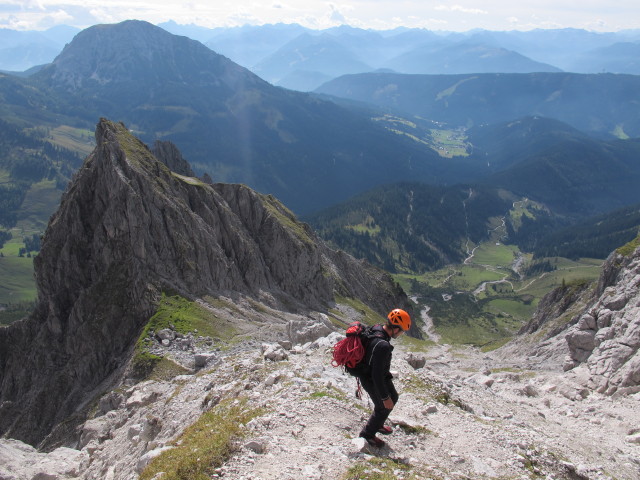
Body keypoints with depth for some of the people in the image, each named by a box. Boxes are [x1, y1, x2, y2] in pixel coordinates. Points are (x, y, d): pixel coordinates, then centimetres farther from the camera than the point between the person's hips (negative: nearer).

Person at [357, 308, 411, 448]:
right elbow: (377, 375, -33)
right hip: (373, 381, -9)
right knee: (384, 407, 12)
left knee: (393, 398, 26)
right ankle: (367, 434, 34)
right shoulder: (382, 345, -39)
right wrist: (385, 397, -21)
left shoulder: (376, 329, -10)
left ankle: (378, 424, 47)